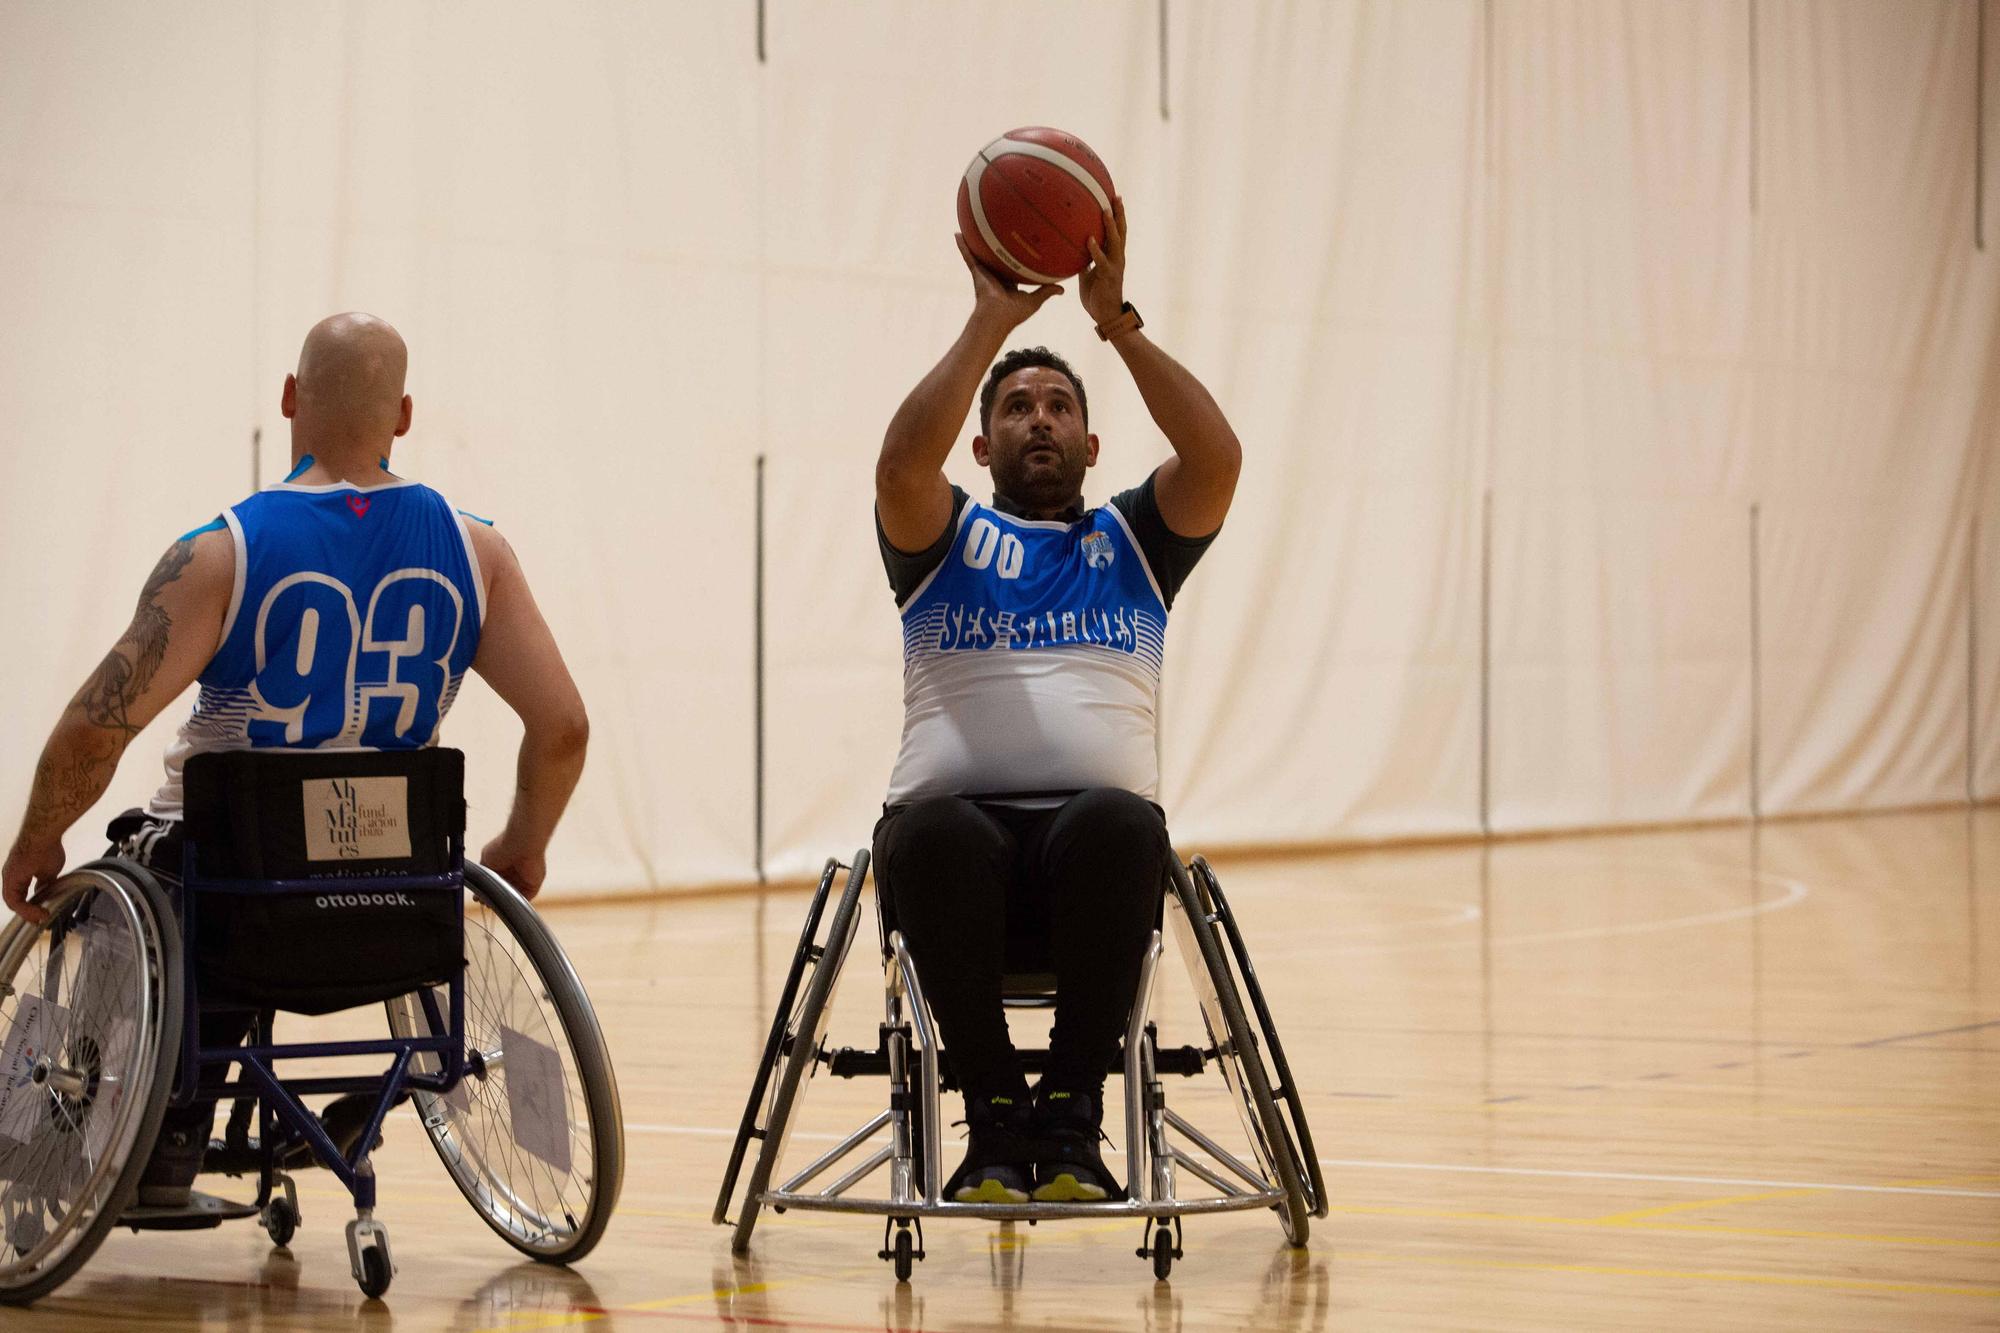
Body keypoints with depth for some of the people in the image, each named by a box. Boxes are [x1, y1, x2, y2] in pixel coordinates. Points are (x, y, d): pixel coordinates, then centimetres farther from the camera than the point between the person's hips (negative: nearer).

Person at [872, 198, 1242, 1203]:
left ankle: (1071, 1111, -28)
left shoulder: (1133, 541, 23)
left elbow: (1217, 457, 2)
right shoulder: (944, 540, 21)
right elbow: (901, 463, -4)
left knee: (1117, 819, -38)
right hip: (961, 824, 0)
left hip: (1094, 842, 1)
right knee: (931, 831, -38)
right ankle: (994, 1110, -25)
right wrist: (992, 322, -3)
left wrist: (1116, 318, -1)